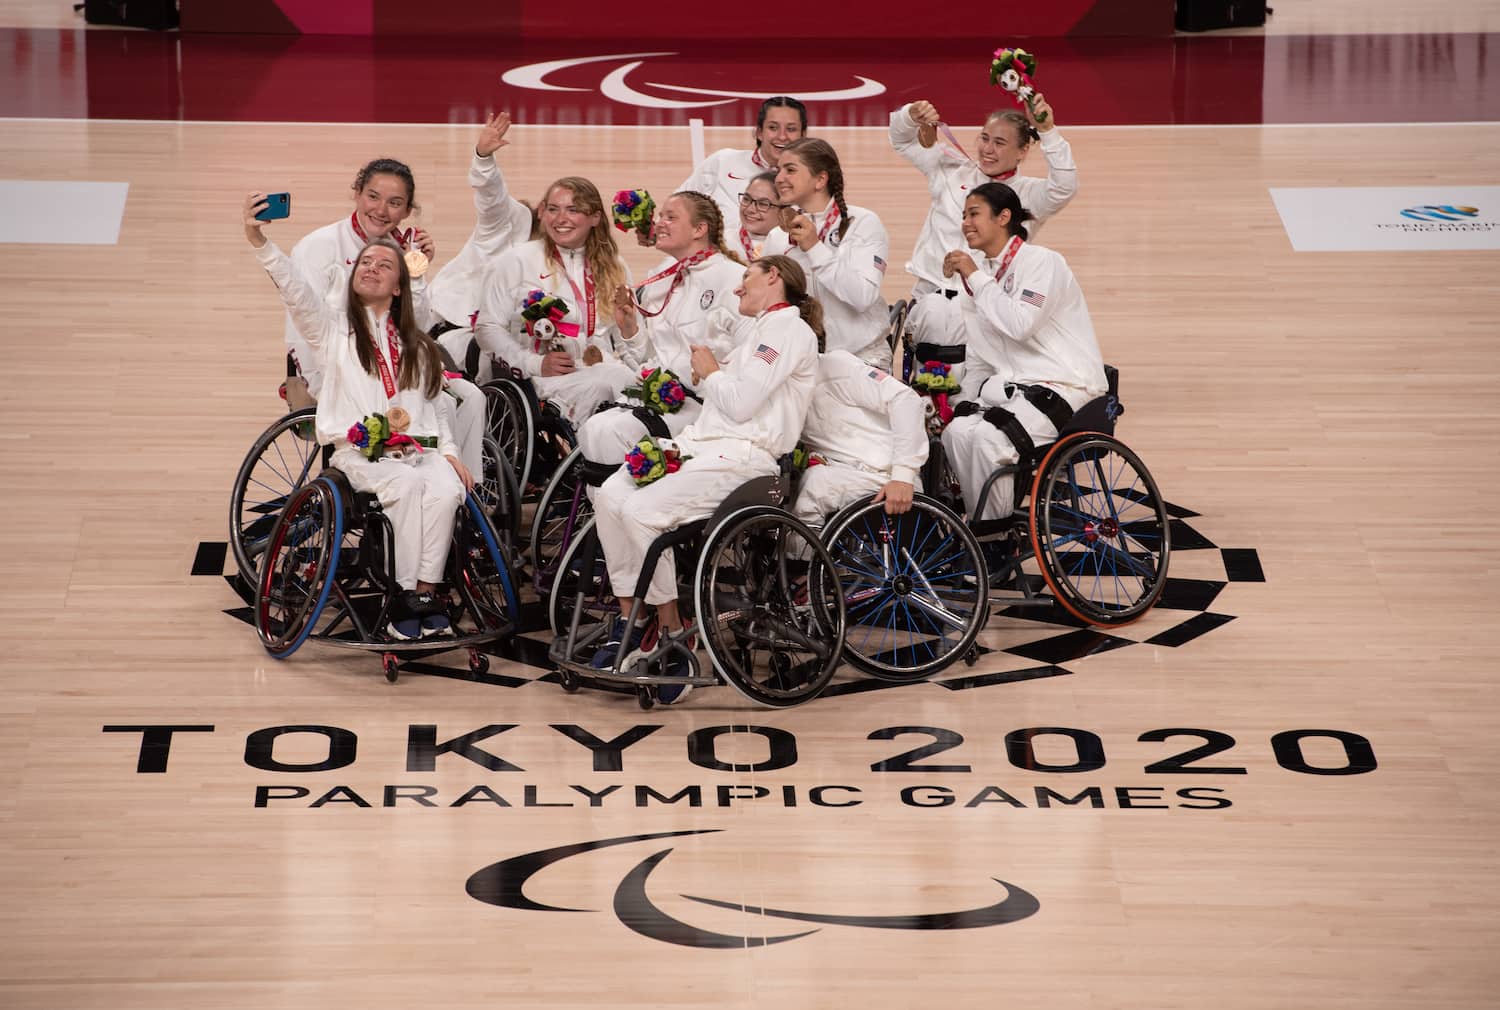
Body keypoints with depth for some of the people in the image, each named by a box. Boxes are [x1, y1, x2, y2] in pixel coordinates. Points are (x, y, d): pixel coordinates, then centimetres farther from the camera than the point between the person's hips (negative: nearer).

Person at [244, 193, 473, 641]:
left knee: (446, 489, -31)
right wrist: (260, 242, -22)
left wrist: (449, 451, 5)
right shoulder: (332, 327, 11)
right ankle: (405, 596, -29)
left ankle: (427, 594, -28)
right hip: (359, 450, -3)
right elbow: (295, 288, -6)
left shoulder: (416, 346, 23)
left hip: (417, 448, 3)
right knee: (407, 484, -34)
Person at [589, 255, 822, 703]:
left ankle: (672, 633, -16)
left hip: (742, 457, -10)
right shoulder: (765, 330, 27)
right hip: (704, 447, 10)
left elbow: (740, 403, -14)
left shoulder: (790, 331, -5)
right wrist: (708, 374, 7)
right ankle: (627, 622, -7)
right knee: (610, 495, -10)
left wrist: (711, 373, 2)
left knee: (642, 511, -27)